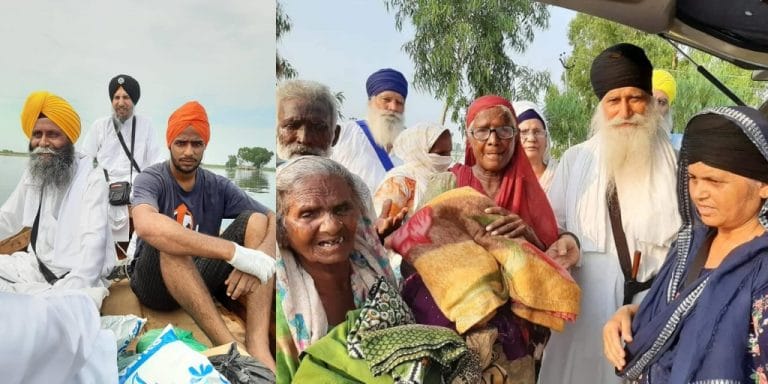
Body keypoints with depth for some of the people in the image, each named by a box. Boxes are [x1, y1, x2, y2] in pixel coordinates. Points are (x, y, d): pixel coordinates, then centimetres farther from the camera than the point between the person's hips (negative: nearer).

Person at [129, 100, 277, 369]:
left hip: (201, 278, 4)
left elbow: (273, 219, -9)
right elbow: (146, 226, -36)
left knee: (256, 220, -17)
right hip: (155, 282, -4)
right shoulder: (151, 179, -11)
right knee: (165, 240, -34)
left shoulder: (217, 186, 2)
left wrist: (261, 256, -34)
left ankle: (258, 346, -34)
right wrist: (237, 253, -43)